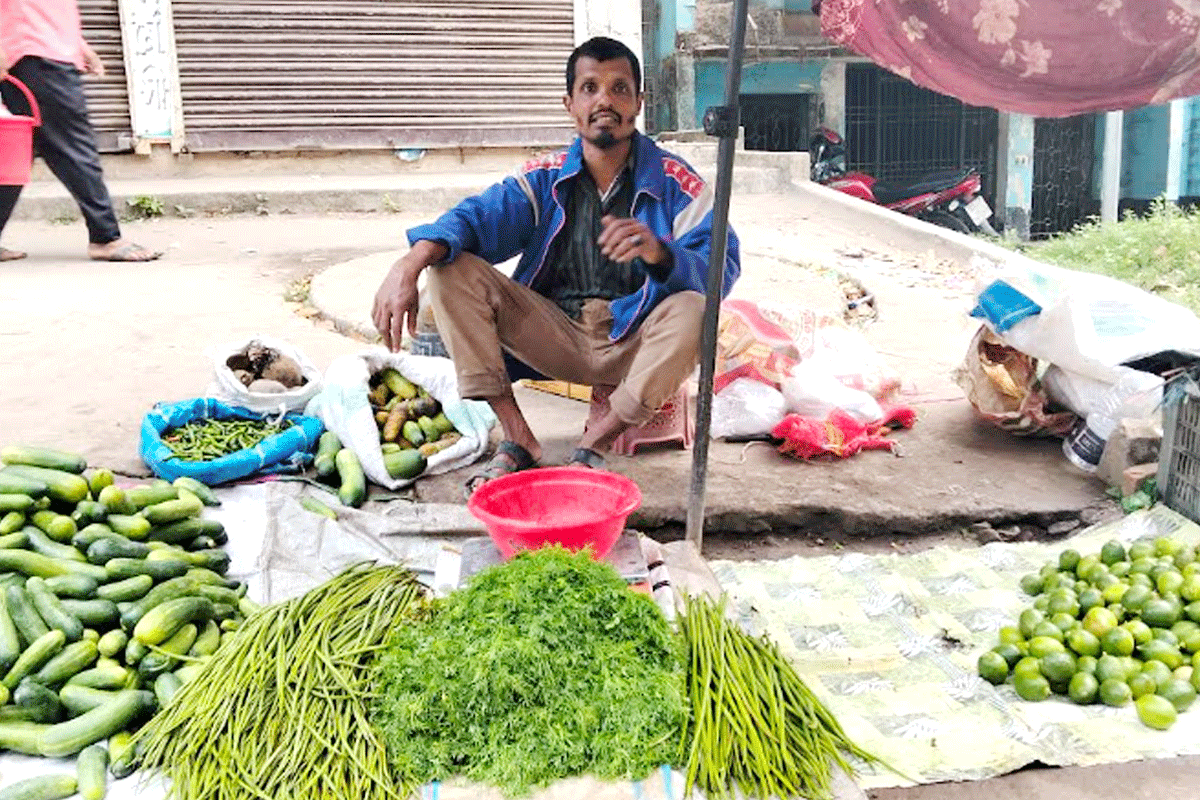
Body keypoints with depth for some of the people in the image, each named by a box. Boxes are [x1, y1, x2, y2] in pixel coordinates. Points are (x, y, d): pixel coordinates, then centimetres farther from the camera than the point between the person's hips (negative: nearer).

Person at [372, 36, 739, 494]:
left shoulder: (675, 183, -6)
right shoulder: (545, 179, 2)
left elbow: (721, 269, -18)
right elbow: (477, 217, -13)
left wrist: (658, 253, -41)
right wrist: (411, 263, -34)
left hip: (634, 346, -2)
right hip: (556, 333, 3)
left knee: (691, 309, -34)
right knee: (453, 270, -14)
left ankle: (591, 448, -20)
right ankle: (519, 442, -19)